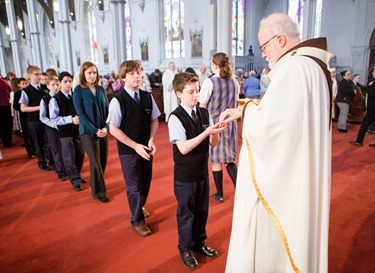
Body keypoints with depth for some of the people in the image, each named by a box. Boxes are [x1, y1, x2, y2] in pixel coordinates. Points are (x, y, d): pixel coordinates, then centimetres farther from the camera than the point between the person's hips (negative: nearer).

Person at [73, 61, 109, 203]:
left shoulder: (101, 89, 5)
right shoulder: (78, 90, -7)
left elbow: (107, 109, 4)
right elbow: (81, 113, -11)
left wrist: (105, 127, -10)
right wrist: (95, 130, -16)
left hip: (102, 130, 5)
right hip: (88, 131, -4)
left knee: (103, 160, 10)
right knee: (96, 162, 0)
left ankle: (95, 185, 33)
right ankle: (98, 191, 17)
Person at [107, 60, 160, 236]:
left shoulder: (147, 96, -3)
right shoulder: (118, 100, -15)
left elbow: (154, 120, 6)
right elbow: (113, 129, -13)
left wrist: (150, 141, -8)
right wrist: (135, 146, -16)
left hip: (146, 148, 4)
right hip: (128, 150, -4)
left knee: (146, 181, 18)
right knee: (134, 186, 7)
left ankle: (139, 206, 47)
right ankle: (137, 220, 28)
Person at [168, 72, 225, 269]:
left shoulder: (204, 113, 0)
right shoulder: (175, 118, -17)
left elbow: (213, 143, 3)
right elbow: (183, 148, -24)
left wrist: (216, 132, -18)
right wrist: (206, 132, -29)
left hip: (202, 171, 5)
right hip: (184, 176, -5)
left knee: (202, 210, 19)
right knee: (186, 213, 12)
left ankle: (199, 242, 43)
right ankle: (185, 249, 34)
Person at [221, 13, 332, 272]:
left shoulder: (293, 67, -23)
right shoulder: (313, 65, 9)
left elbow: (269, 122, -28)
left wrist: (247, 111, -8)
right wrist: (242, 111, 11)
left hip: (282, 175, -10)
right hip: (300, 172, 10)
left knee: (267, 237, 9)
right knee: (293, 230, 25)